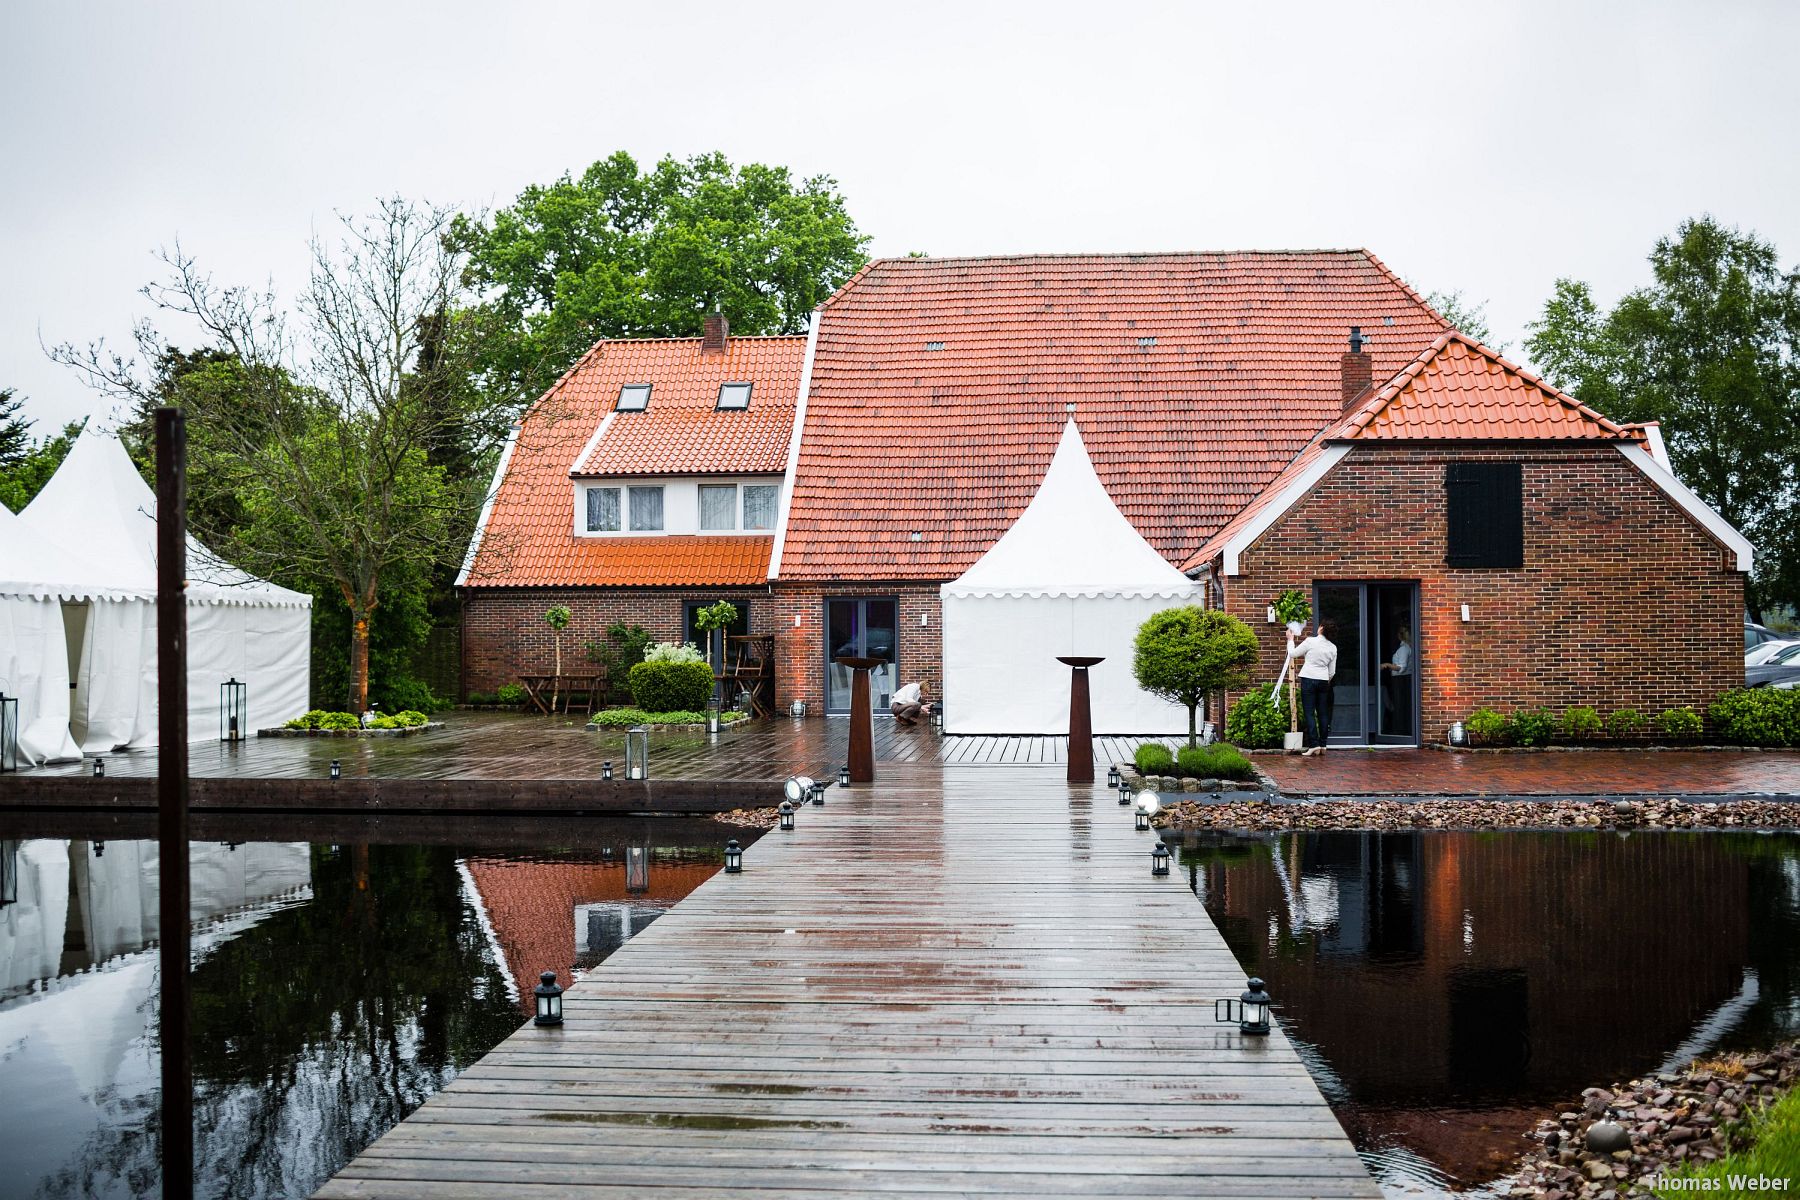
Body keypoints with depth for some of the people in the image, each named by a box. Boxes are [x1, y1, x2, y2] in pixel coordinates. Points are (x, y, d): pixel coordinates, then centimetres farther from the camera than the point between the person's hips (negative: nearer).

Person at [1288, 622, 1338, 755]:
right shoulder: (1333, 648, 5)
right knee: (1323, 713, 9)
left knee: (1309, 713, -3)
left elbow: (1292, 654, -1)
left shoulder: (1311, 641, -10)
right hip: (1323, 681, 4)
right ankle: (1323, 745, 11)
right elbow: (1332, 671, 10)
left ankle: (1314, 744, -10)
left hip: (1309, 679, -4)